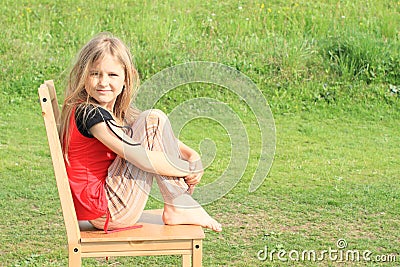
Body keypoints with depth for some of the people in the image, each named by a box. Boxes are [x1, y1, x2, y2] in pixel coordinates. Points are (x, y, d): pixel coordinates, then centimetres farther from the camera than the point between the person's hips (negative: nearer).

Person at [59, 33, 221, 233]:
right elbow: (142, 159, -22)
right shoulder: (90, 114, -19)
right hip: (110, 212, -10)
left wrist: (191, 154, -5)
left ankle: (183, 206, 6)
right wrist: (188, 171, -11)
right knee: (153, 120, -11)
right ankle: (178, 208, -6)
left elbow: (162, 137, 14)